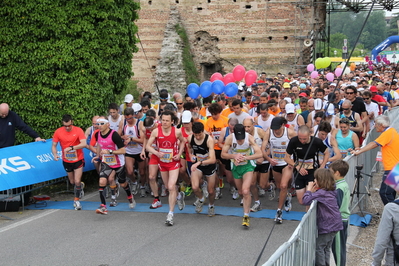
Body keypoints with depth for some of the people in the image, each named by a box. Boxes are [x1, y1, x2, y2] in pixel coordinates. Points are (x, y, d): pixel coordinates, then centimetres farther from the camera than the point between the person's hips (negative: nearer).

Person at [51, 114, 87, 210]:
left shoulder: (78, 130, -16)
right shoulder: (58, 132, -9)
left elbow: (84, 144, -27)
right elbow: (54, 145, -2)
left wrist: (71, 147, -38)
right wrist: (55, 154, -22)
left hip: (78, 160, -3)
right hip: (66, 161, 3)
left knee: (77, 181, -10)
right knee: (72, 182, 15)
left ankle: (76, 200, 11)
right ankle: (80, 186, 51)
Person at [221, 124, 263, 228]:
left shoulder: (249, 138, -23)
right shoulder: (230, 138, -20)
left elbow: (259, 154, -27)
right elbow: (223, 154, -14)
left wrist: (245, 157, -37)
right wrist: (234, 155, -33)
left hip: (247, 166, -3)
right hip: (236, 166, 3)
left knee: (245, 191, -20)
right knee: (241, 192, 17)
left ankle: (246, 216, -7)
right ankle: (246, 202, 53)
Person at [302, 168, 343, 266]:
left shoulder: (321, 193, -21)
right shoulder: (331, 191, 7)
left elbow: (306, 200, -29)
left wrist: (309, 190, -13)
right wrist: (313, 191, -2)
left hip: (326, 227, -9)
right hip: (334, 225, 9)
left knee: (319, 247, 2)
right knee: (326, 248, 19)